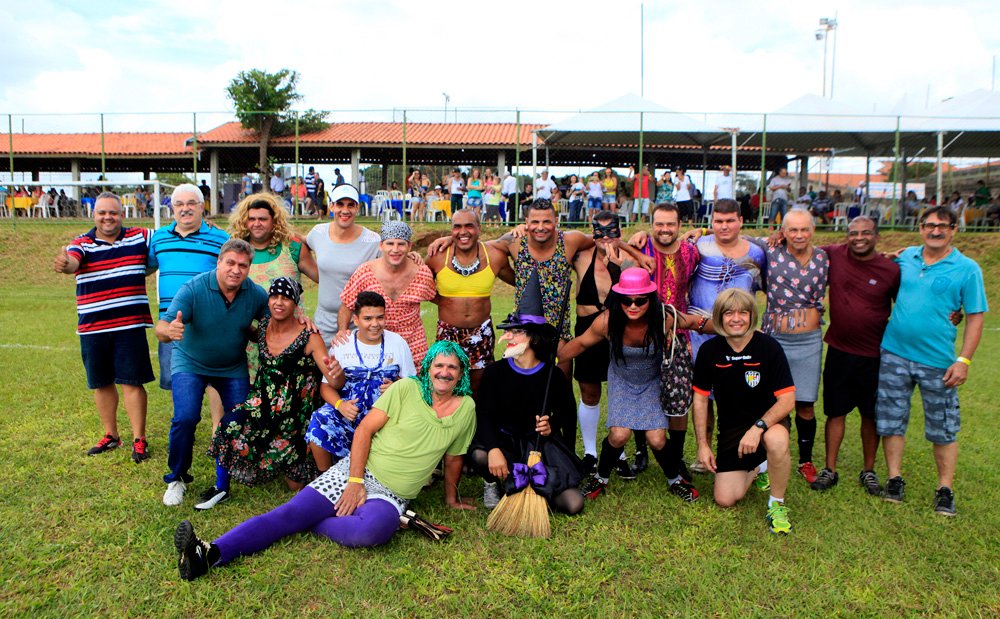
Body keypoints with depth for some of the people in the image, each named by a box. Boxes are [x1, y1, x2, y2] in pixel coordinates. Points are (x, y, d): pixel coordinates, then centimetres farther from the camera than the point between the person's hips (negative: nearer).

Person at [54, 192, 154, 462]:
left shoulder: (140, 237, 4)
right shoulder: (82, 244, 1)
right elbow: (72, 262, -21)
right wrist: (64, 264, -44)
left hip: (130, 325, -1)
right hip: (92, 328, 2)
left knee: (132, 381, -1)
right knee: (101, 383, 13)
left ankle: (139, 439, 8)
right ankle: (111, 435, 30)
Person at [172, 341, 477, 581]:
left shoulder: (466, 408, 3)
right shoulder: (406, 389, -3)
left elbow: (453, 457, 16)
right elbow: (365, 429, -5)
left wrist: (451, 498, 23)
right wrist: (355, 482, -12)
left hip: (393, 496, 0)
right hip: (355, 472, 0)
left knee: (372, 530, -36)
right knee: (288, 512, -17)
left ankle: (316, 524, -14)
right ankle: (211, 553, -23)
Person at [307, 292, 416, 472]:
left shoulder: (397, 343, 6)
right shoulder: (341, 345, 4)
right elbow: (326, 386, 4)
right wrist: (339, 404, -17)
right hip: (347, 409, 1)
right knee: (319, 422, -29)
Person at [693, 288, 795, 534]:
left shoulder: (769, 348, -16)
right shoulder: (709, 351, -8)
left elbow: (787, 399, -18)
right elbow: (700, 398, 0)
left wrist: (758, 428, -32)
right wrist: (702, 444, -2)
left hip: (768, 421, -2)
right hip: (730, 428, 3)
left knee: (776, 440, -39)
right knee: (725, 500, -5)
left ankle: (777, 504, -11)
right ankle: (757, 469, 28)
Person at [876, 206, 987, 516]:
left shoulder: (967, 269, -3)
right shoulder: (905, 257, 5)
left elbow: (975, 317, -4)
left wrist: (964, 360, -12)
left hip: (938, 362, -2)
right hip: (895, 354, 3)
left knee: (944, 429, 7)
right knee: (891, 420, 8)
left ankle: (945, 490, 19)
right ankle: (894, 479, 21)